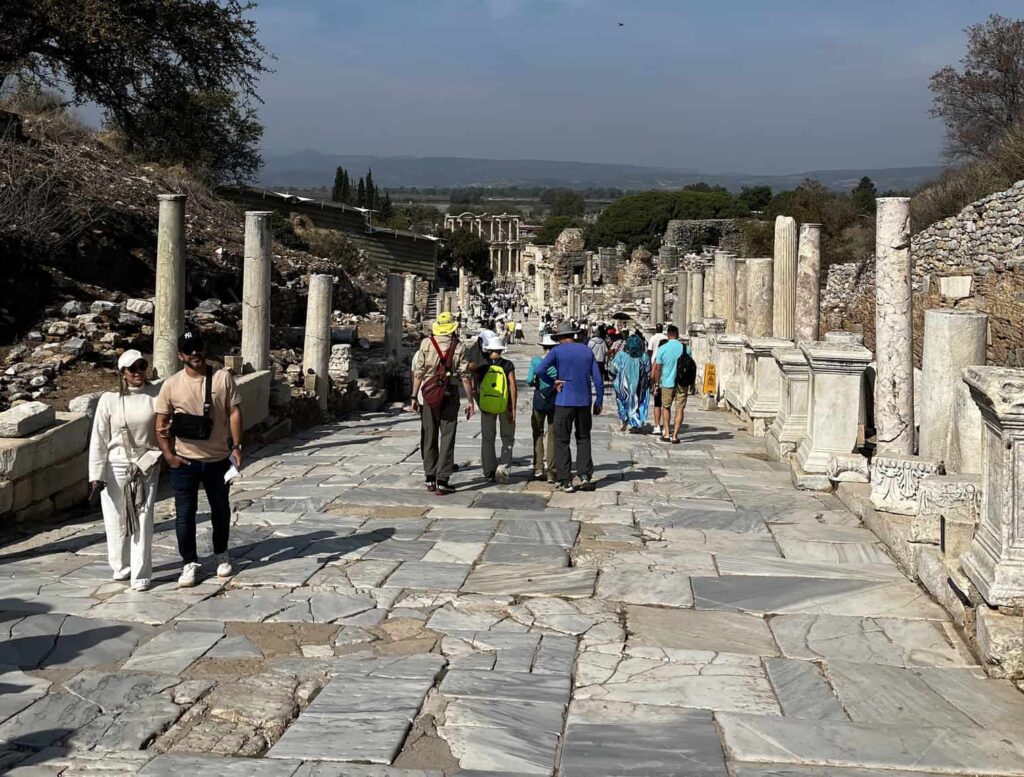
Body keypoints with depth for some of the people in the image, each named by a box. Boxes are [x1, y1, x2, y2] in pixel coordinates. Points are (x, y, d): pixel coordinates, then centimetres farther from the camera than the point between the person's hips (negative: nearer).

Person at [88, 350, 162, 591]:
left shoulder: (155, 395, -4)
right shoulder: (110, 399, -6)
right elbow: (99, 439, -4)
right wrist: (96, 474, -6)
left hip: (146, 466, 0)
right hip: (116, 466, 0)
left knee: (143, 521, -2)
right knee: (117, 519, 9)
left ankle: (141, 574, 4)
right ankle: (121, 566, 29)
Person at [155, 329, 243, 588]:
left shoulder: (223, 378, -4)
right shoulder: (171, 385, -5)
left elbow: (234, 412, -4)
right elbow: (161, 424, -1)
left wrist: (236, 446, -10)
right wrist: (168, 454, -9)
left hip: (218, 459, 1)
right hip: (184, 461, -1)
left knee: (221, 510, 15)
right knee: (185, 513, 2)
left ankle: (221, 554, 35)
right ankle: (189, 563, 15)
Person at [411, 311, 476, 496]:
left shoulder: (426, 343, -2)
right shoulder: (459, 347, -3)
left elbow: (418, 373, -3)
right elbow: (465, 375, -6)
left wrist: (414, 396, 3)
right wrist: (470, 400, 0)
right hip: (450, 394, -1)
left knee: (429, 437, 12)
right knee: (447, 438, 2)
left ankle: (430, 479, 18)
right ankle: (442, 481, -2)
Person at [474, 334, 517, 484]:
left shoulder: (481, 366, -3)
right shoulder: (508, 365, -6)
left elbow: (473, 387, -3)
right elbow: (513, 387, -11)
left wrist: (478, 404, 10)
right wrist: (513, 409, -8)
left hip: (486, 405, 1)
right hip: (505, 406, -1)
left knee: (487, 439, 13)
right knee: (508, 438, 12)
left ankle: (489, 473, 15)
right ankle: (503, 467, -7)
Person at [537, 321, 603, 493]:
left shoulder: (557, 351, -4)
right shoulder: (587, 351, 7)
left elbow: (540, 369, -17)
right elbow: (597, 379, 5)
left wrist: (554, 381, -5)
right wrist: (598, 401, 11)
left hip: (564, 402, -3)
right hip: (584, 402, 4)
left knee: (562, 441, 4)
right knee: (583, 438, 18)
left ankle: (565, 481, 2)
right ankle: (585, 475, 9)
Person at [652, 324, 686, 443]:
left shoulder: (662, 348, -6)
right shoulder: (685, 348, -3)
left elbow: (658, 368, -2)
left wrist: (656, 383, 8)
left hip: (667, 382, 0)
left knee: (666, 407, 16)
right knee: (680, 409, 4)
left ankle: (666, 434, 12)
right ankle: (675, 436, 0)